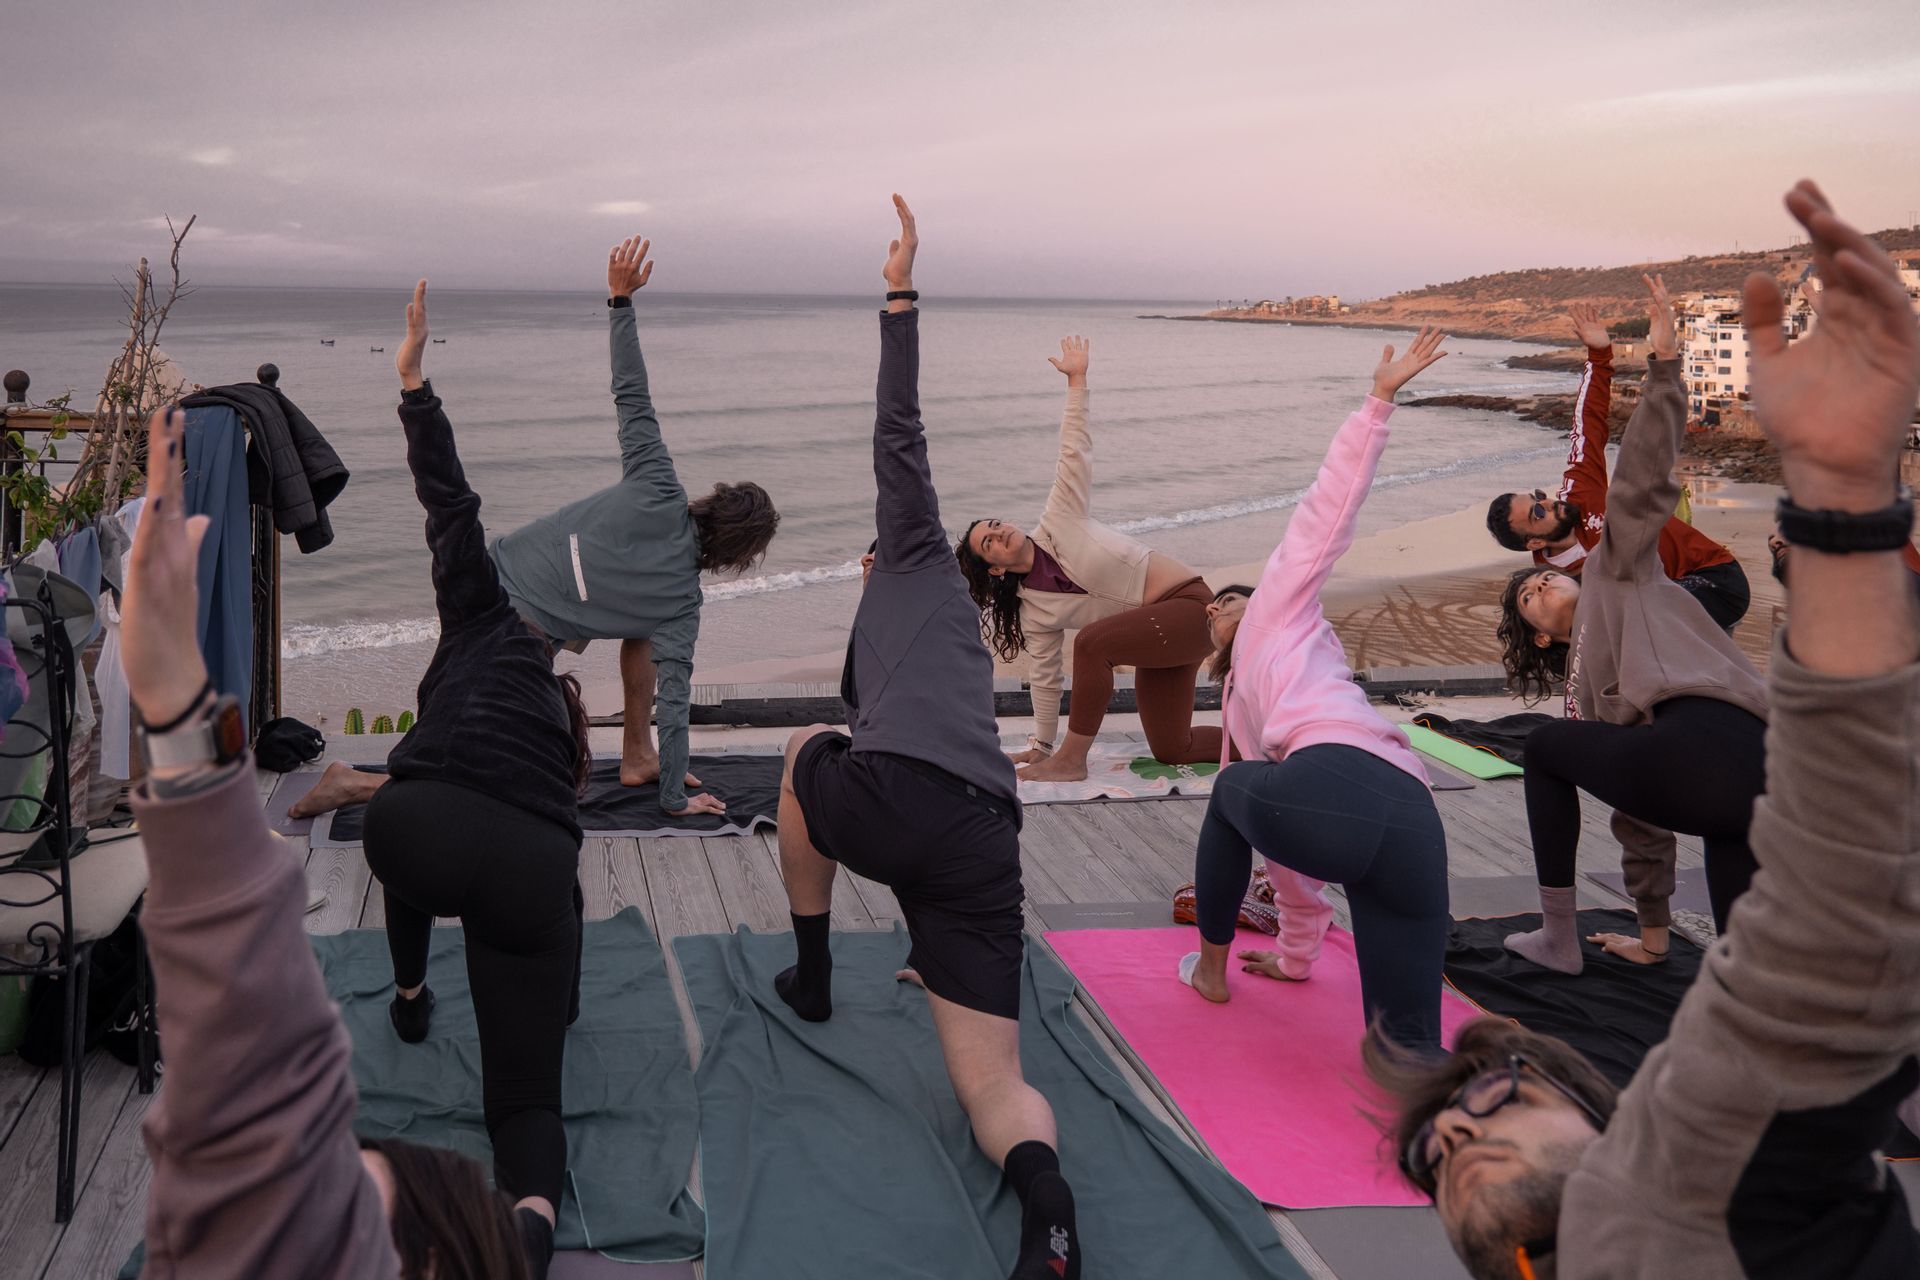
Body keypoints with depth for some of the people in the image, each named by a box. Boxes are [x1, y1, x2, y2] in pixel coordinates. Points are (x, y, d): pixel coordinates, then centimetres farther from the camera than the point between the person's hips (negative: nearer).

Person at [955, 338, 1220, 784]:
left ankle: (1073, 760, -15)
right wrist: (1041, 743, 13)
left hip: (1188, 603, -6)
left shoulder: (1058, 522, -5)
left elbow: (1075, 454, -5)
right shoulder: (1034, 612, 4)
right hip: (1153, 636, 6)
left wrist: (1076, 381, -8)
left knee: (1093, 643, -28)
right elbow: (1046, 676, 11)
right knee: (1171, 752, 2)